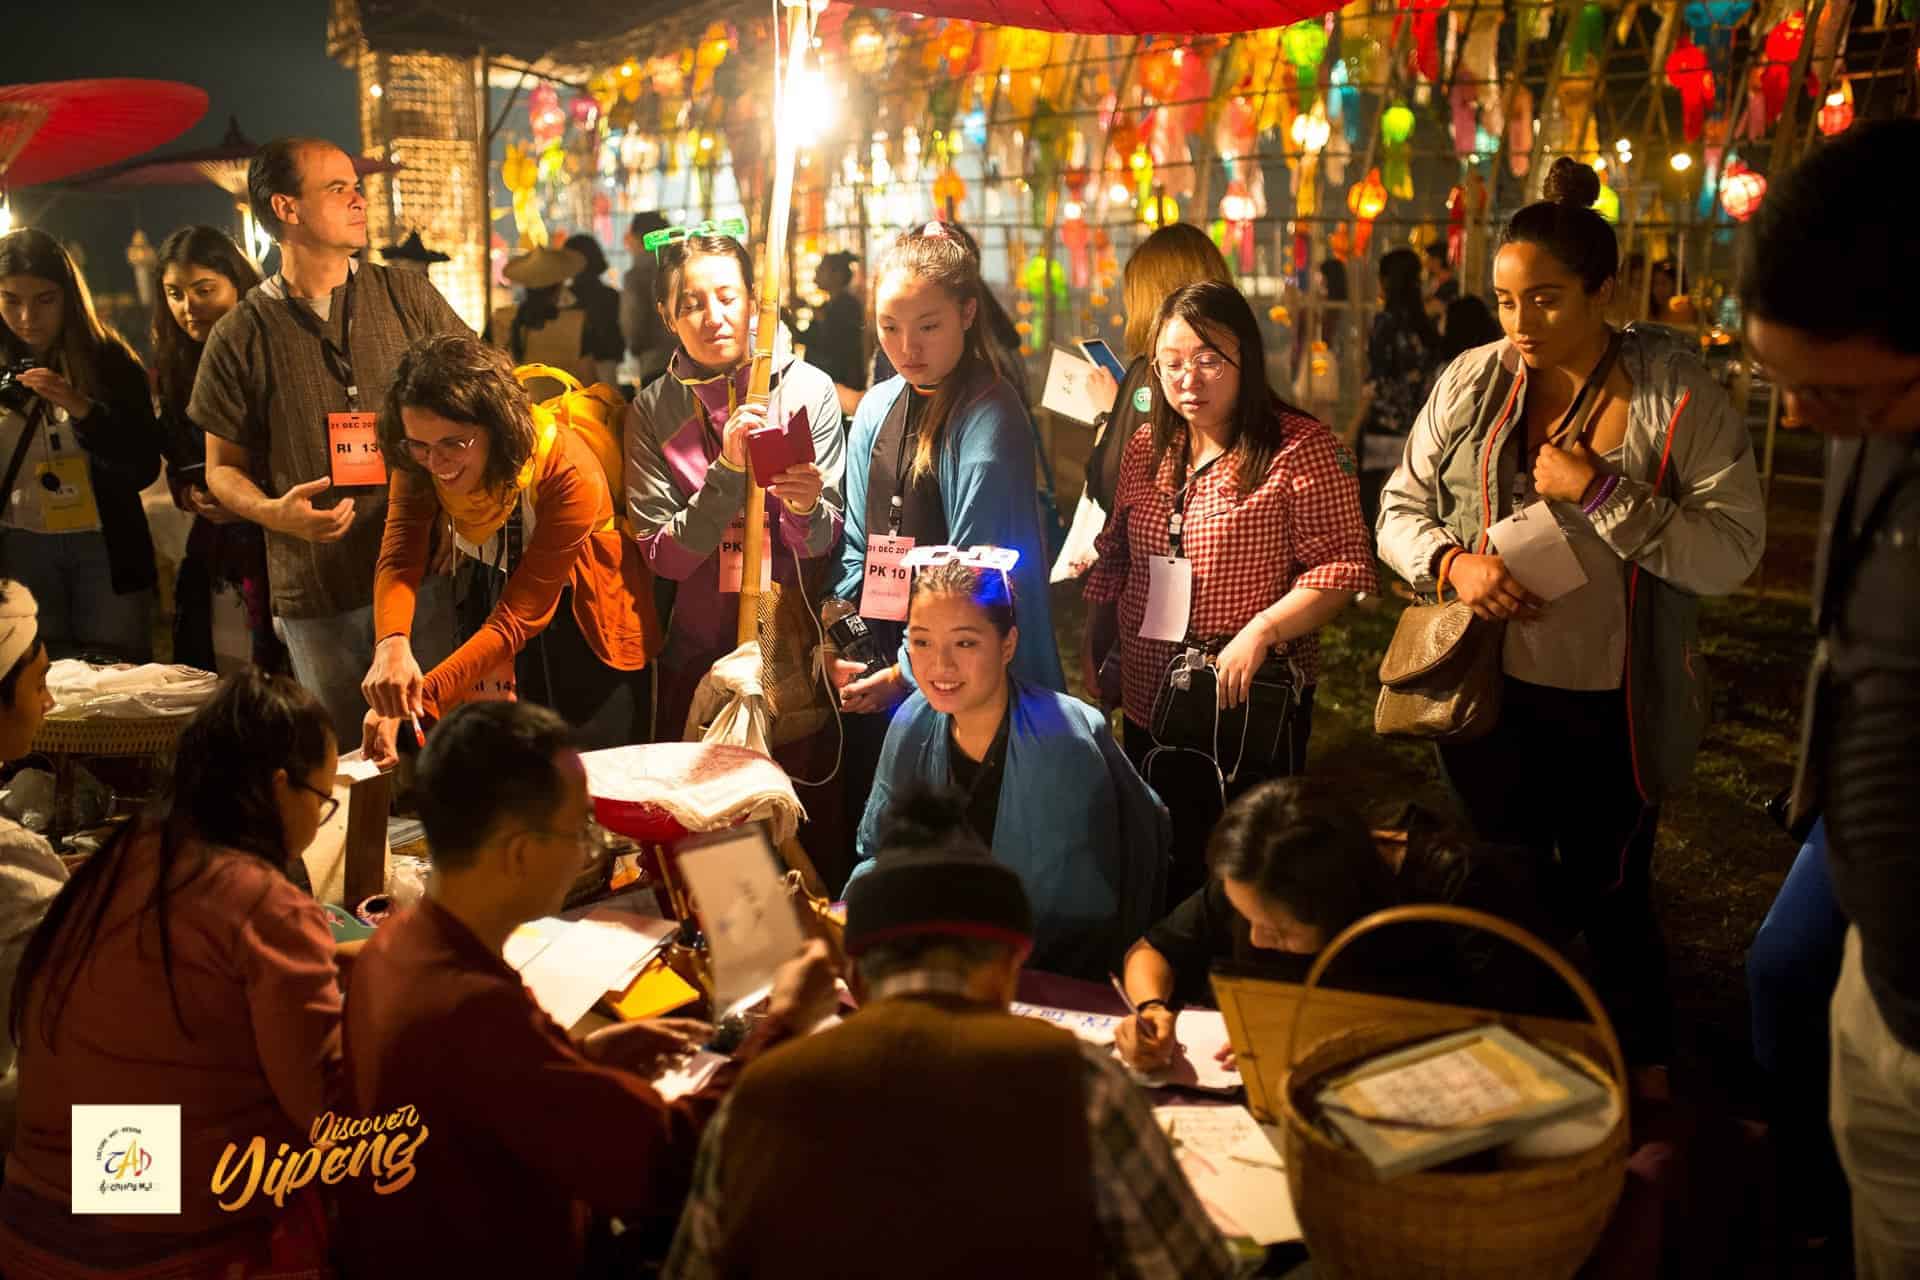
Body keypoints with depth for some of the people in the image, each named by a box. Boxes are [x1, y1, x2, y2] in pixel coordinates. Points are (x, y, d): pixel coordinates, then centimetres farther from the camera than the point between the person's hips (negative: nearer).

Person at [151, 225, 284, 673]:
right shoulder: (175, 368, 9)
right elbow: (176, 466, 17)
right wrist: (191, 496, -3)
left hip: (281, 542, -5)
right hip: (215, 549, 5)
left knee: (276, 672, -5)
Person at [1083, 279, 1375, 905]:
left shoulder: (1300, 448, -12)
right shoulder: (1145, 449, 8)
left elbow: (1344, 564, -15)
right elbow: (1113, 558, 16)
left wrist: (1261, 630, -24)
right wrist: (1093, 646, 10)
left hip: (1253, 705, -6)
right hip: (1148, 700, 6)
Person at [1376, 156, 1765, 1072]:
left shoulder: (1677, 395, -10)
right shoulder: (1471, 383, -1)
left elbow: (1733, 549, -15)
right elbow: (1401, 508, 6)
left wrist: (1601, 491, -23)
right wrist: (1452, 561, -14)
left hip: (1616, 711, -3)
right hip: (1491, 697, 3)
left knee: (1611, 900, 13)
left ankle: (1648, 1089, 37)